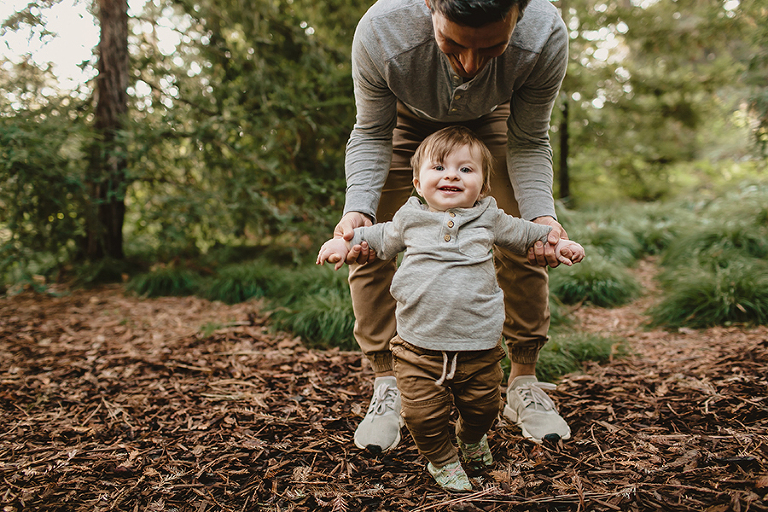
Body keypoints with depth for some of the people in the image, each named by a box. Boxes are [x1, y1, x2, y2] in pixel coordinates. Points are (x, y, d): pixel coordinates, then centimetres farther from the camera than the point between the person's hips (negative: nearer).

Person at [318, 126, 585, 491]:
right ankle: (441, 459, 29)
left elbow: (524, 234, 22)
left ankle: (472, 439, 52)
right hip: (419, 347, -1)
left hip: (478, 347, 1)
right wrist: (345, 241, 13)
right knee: (423, 414, -3)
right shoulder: (410, 219, 3)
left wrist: (556, 243, 12)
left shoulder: (490, 219, 3)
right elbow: (381, 238, 23)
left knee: (482, 406, 16)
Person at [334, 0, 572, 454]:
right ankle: (387, 388, 3)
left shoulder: (547, 36, -38)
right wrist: (357, 209, -41)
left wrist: (541, 214, -38)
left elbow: (528, 143, -21)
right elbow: (371, 136, -24)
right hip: (406, 116, 0)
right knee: (370, 246, -13)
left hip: (491, 119, 1)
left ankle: (524, 383, 11)